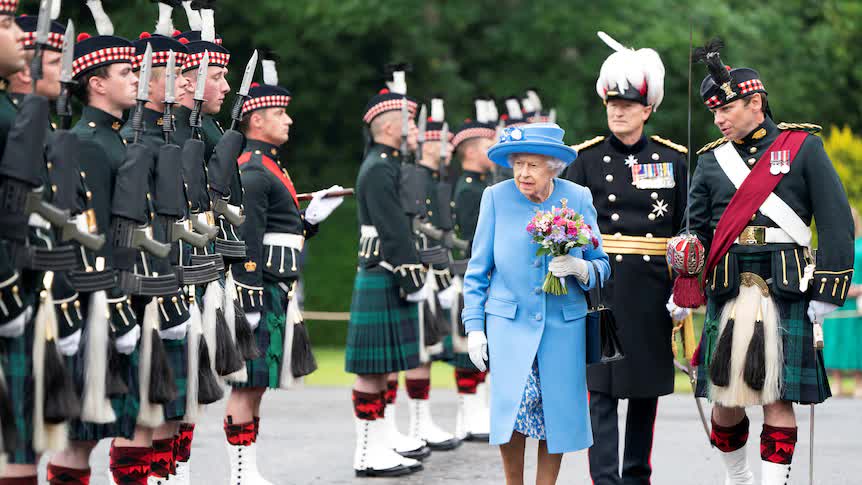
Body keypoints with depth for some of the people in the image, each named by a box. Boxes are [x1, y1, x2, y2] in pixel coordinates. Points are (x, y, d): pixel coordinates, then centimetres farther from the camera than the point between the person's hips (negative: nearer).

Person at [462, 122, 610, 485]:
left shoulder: (578, 199, 1)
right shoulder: (496, 198, -1)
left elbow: (601, 266, 8)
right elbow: (478, 269, 5)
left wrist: (581, 268, -15)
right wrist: (474, 327, 0)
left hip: (564, 326, 1)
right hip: (509, 322, -1)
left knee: (558, 414, 0)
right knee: (513, 406, -14)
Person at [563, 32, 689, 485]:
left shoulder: (673, 159, 6)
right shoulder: (586, 159, 3)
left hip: (652, 288, 2)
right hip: (600, 286, -2)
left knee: (646, 387, 8)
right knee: (602, 386, -7)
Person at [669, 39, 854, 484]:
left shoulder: (802, 147, 4)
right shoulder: (711, 160, 13)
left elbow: (836, 222, 1)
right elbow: (699, 228, 17)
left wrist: (825, 293, -5)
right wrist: (688, 257, -7)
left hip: (786, 293, -3)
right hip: (726, 292, 3)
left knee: (778, 398, -4)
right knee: (725, 401, 5)